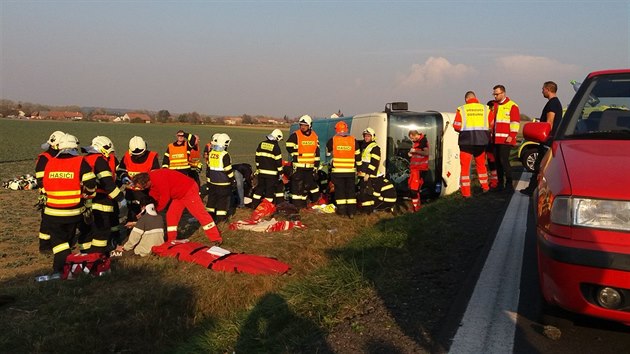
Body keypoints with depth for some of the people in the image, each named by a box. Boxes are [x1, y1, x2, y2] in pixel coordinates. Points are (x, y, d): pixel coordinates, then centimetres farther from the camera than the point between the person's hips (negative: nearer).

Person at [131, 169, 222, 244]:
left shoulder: (158, 178, -25)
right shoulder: (152, 180, 6)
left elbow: (165, 197, -20)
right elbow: (153, 197, 12)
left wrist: (156, 210, -6)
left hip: (189, 190, -10)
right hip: (179, 194, 10)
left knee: (200, 213, -10)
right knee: (171, 215, 9)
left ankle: (216, 239, -8)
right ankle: (171, 240, 16)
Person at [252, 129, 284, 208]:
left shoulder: (261, 144, 7)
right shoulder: (275, 146, -12)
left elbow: (257, 157, 13)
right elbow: (278, 161, -11)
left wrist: (258, 168, 22)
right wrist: (280, 173, -5)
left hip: (261, 171, 6)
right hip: (271, 173, -6)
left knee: (260, 187, 16)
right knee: (270, 189, 2)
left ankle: (254, 204, 19)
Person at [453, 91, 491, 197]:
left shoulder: (461, 109, -3)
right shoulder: (485, 109, 5)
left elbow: (456, 126, -5)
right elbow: (491, 126, 5)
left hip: (466, 141, -3)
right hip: (481, 141, 3)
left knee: (465, 166, 4)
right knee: (481, 164, 21)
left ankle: (466, 192, 2)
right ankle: (485, 187, 32)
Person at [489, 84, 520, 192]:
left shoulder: (512, 106, -4)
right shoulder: (494, 105, 18)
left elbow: (515, 122, -10)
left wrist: (511, 136, -16)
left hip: (506, 140, -7)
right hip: (495, 139, 7)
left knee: (504, 160, -12)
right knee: (498, 161, 9)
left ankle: (509, 184, -5)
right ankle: (500, 184, 17)